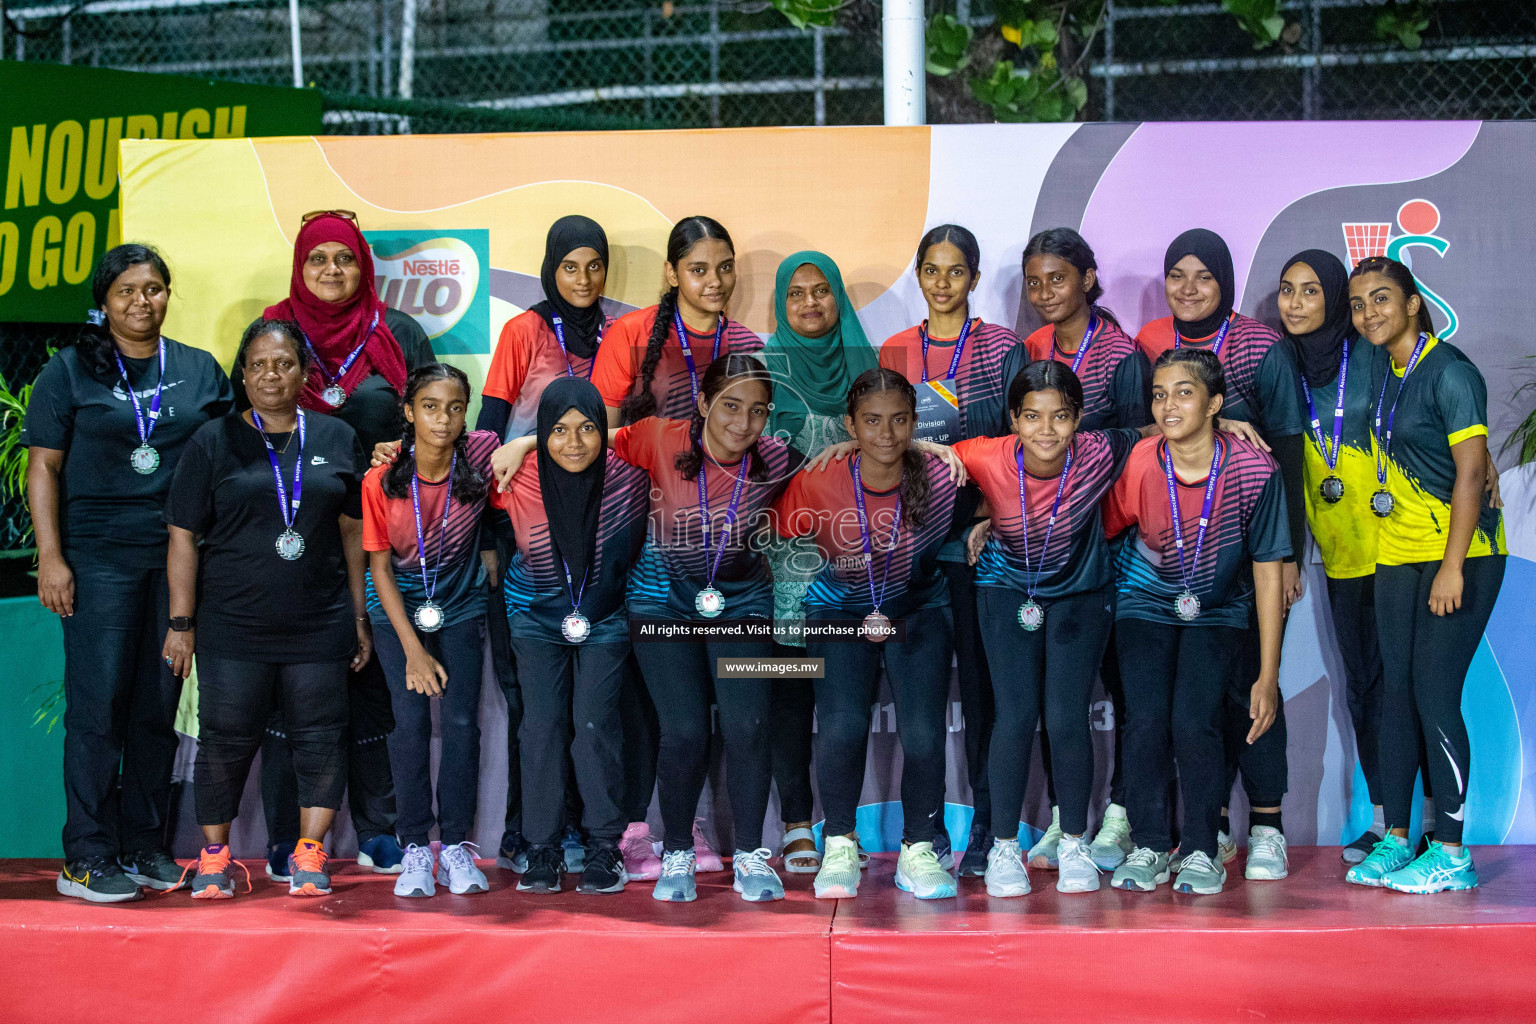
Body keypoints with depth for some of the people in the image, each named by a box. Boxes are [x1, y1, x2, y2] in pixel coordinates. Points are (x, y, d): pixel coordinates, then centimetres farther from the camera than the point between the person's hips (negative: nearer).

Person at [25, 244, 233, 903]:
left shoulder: (200, 370, 11)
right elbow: (43, 466, 0)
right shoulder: (71, 371, 3)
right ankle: (88, 855, 1)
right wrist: (50, 556, -8)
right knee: (99, 703, -4)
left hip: (178, 556, 3)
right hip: (99, 557, -3)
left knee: (160, 703, 7)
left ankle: (145, 846, 16)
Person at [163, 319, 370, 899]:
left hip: (319, 627, 2)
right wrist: (181, 622, -3)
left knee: (319, 739, 0)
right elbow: (183, 537, 2)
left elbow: (352, 532, 13)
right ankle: (214, 856, 15)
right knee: (225, 740, 1)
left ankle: (309, 852, 11)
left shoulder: (336, 439, 10)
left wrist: (359, 617, 11)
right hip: (232, 628, -1)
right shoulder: (214, 442, 3)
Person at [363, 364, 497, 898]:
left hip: (461, 605, 1)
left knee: (461, 722, -5)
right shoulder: (381, 479, -17)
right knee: (410, 721, -7)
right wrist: (413, 649, -11)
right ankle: (416, 849, 1)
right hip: (398, 609, -1)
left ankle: (456, 847, 4)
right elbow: (380, 567, -9)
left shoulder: (481, 454, -16)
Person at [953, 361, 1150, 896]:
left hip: (1082, 591, 0)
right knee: (1015, 715, -7)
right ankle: (1004, 846, 8)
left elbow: (1154, 434, -5)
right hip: (1007, 588, 0)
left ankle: (1074, 842, 14)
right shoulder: (988, 459, -25)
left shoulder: (1099, 454, -24)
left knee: (1067, 717, -5)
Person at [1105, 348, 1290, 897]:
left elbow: (1267, 569, -14)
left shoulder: (1252, 469, -22)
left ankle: (1201, 850, 2)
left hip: (1217, 609, -1)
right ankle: (1148, 847, 6)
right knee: (1145, 720, -14)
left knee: (1193, 721, -18)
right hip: (1146, 601, 1)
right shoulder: (1137, 465, -21)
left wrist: (1268, 676, -12)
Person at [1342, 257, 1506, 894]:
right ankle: (1395, 839, 15)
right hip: (1398, 554, 8)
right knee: (1396, 695, 8)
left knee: (1434, 697, -10)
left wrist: (1452, 566, -20)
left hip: (1461, 554, -8)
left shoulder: (1449, 371, -13)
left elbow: (1471, 470, -17)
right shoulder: (1383, 373, 11)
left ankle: (1451, 853, -2)